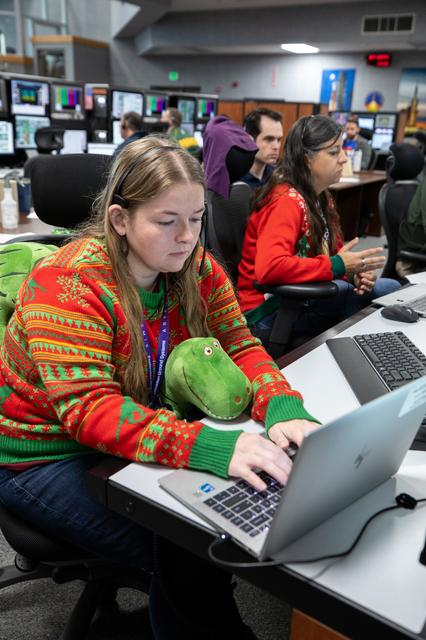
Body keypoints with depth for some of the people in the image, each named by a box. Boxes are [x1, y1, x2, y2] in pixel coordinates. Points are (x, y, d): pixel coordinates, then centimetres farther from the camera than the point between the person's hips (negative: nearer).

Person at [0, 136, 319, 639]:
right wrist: (210, 447, -44)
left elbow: (240, 346, -5)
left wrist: (283, 408, -27)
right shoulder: (67, 285, -25)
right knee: (187, 552, -20)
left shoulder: (196, 268, -5)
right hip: (45, 459, -5)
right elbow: (87, 408, -32)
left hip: (143, 437, 6)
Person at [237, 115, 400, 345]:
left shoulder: (320, 198, 8)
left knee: (389, 289, -1)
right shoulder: (287, 201, -20)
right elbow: (269, 268, -35)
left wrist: (355, 271, -7)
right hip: (267, 309, -9)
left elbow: (334, 251, 17)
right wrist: (337, 266, -25)